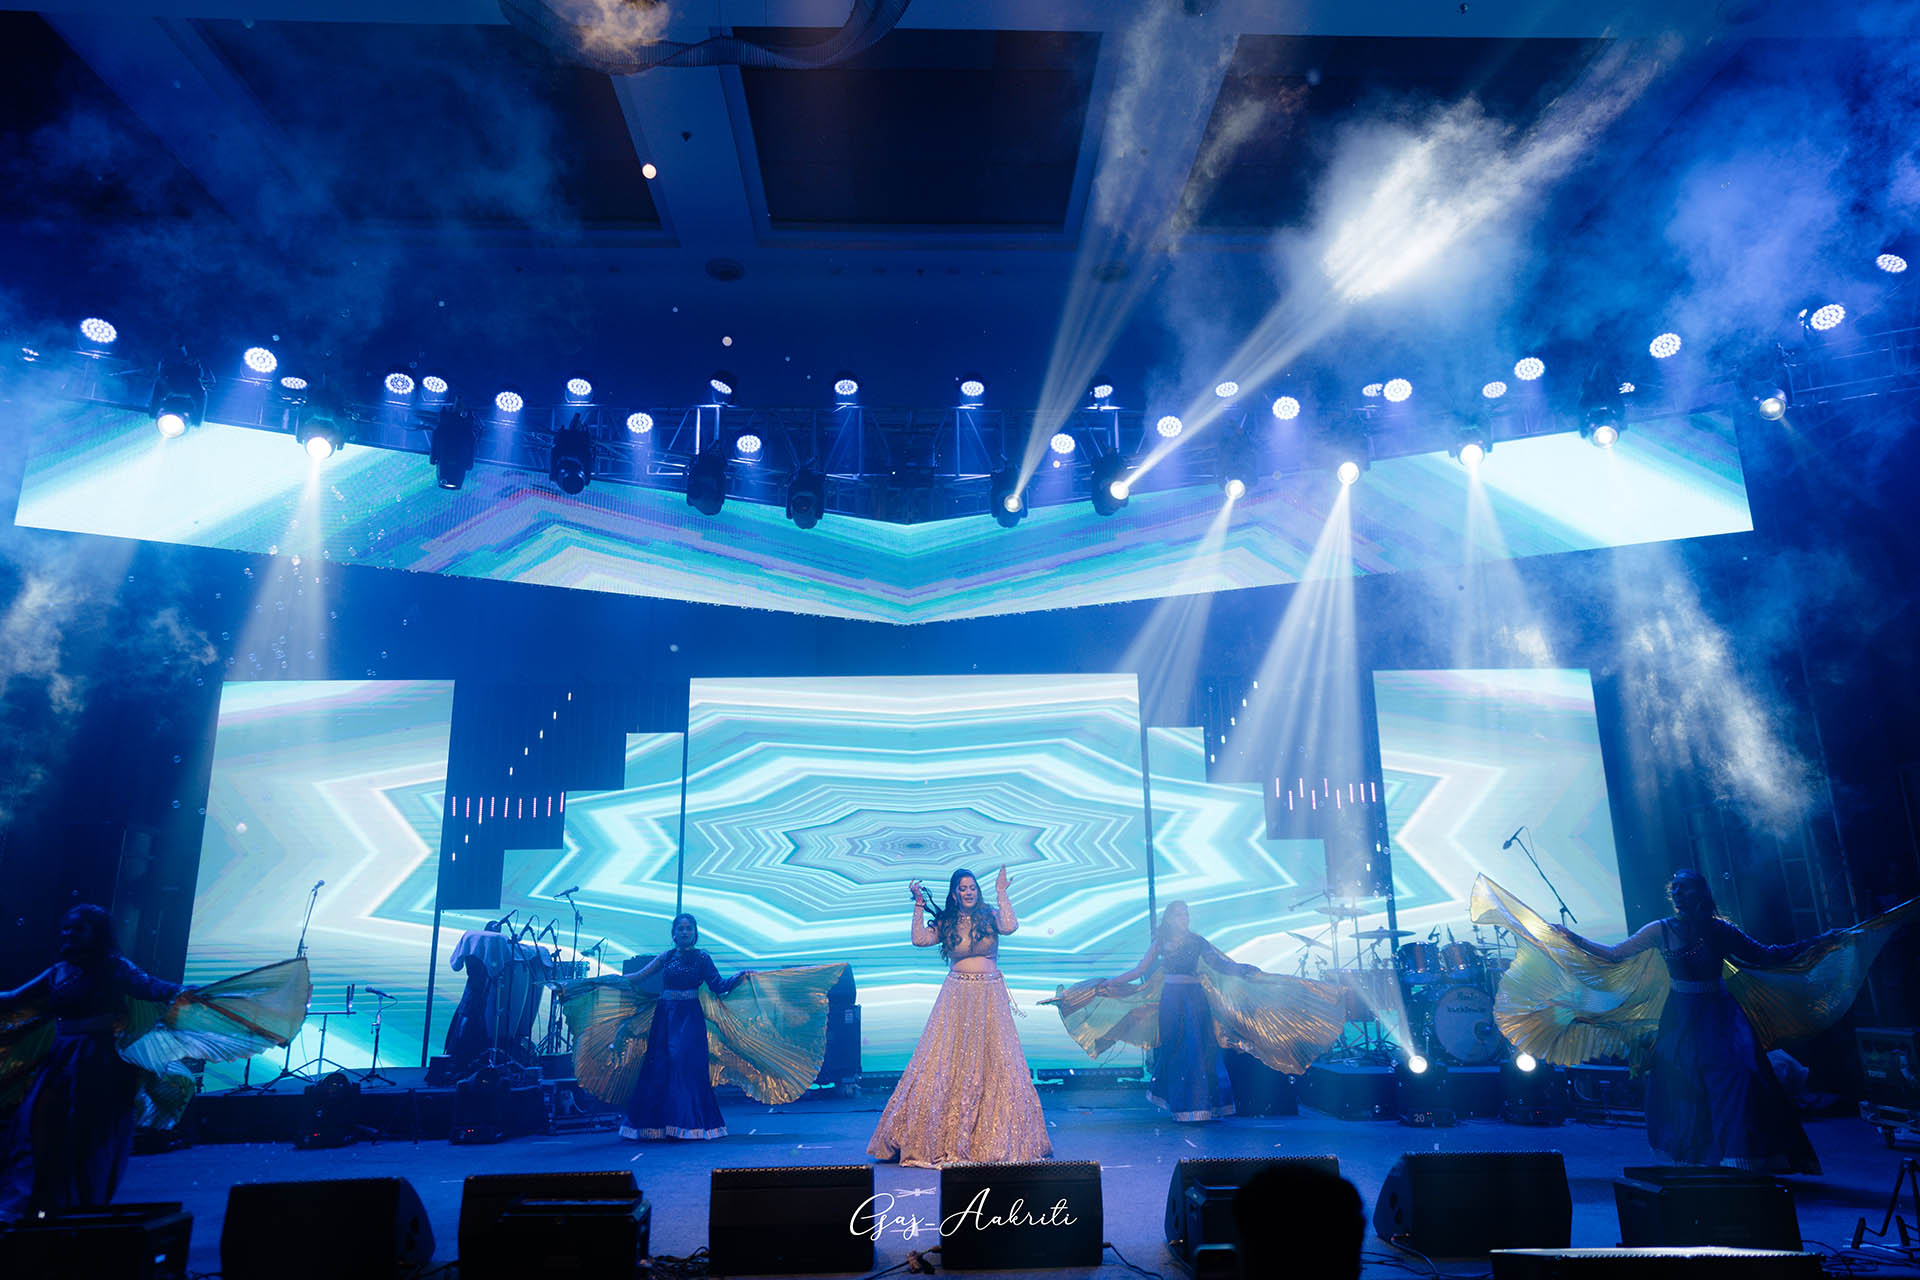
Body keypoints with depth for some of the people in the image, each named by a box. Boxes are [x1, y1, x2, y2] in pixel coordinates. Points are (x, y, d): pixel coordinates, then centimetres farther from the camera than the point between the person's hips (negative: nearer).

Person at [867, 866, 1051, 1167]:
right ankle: (943, 1139, 7)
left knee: (994, 1062, 0)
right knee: (947, 1063, -2)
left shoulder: (990, 916, 2)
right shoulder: (946, 923, 7)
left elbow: (1010, 927, -18)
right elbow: (919, 939, -7)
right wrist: (919, 904, -5)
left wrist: (1001, 893, -14)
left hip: (990, 997, -1)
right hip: (956, 998, 1)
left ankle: (994, 1139, 12)